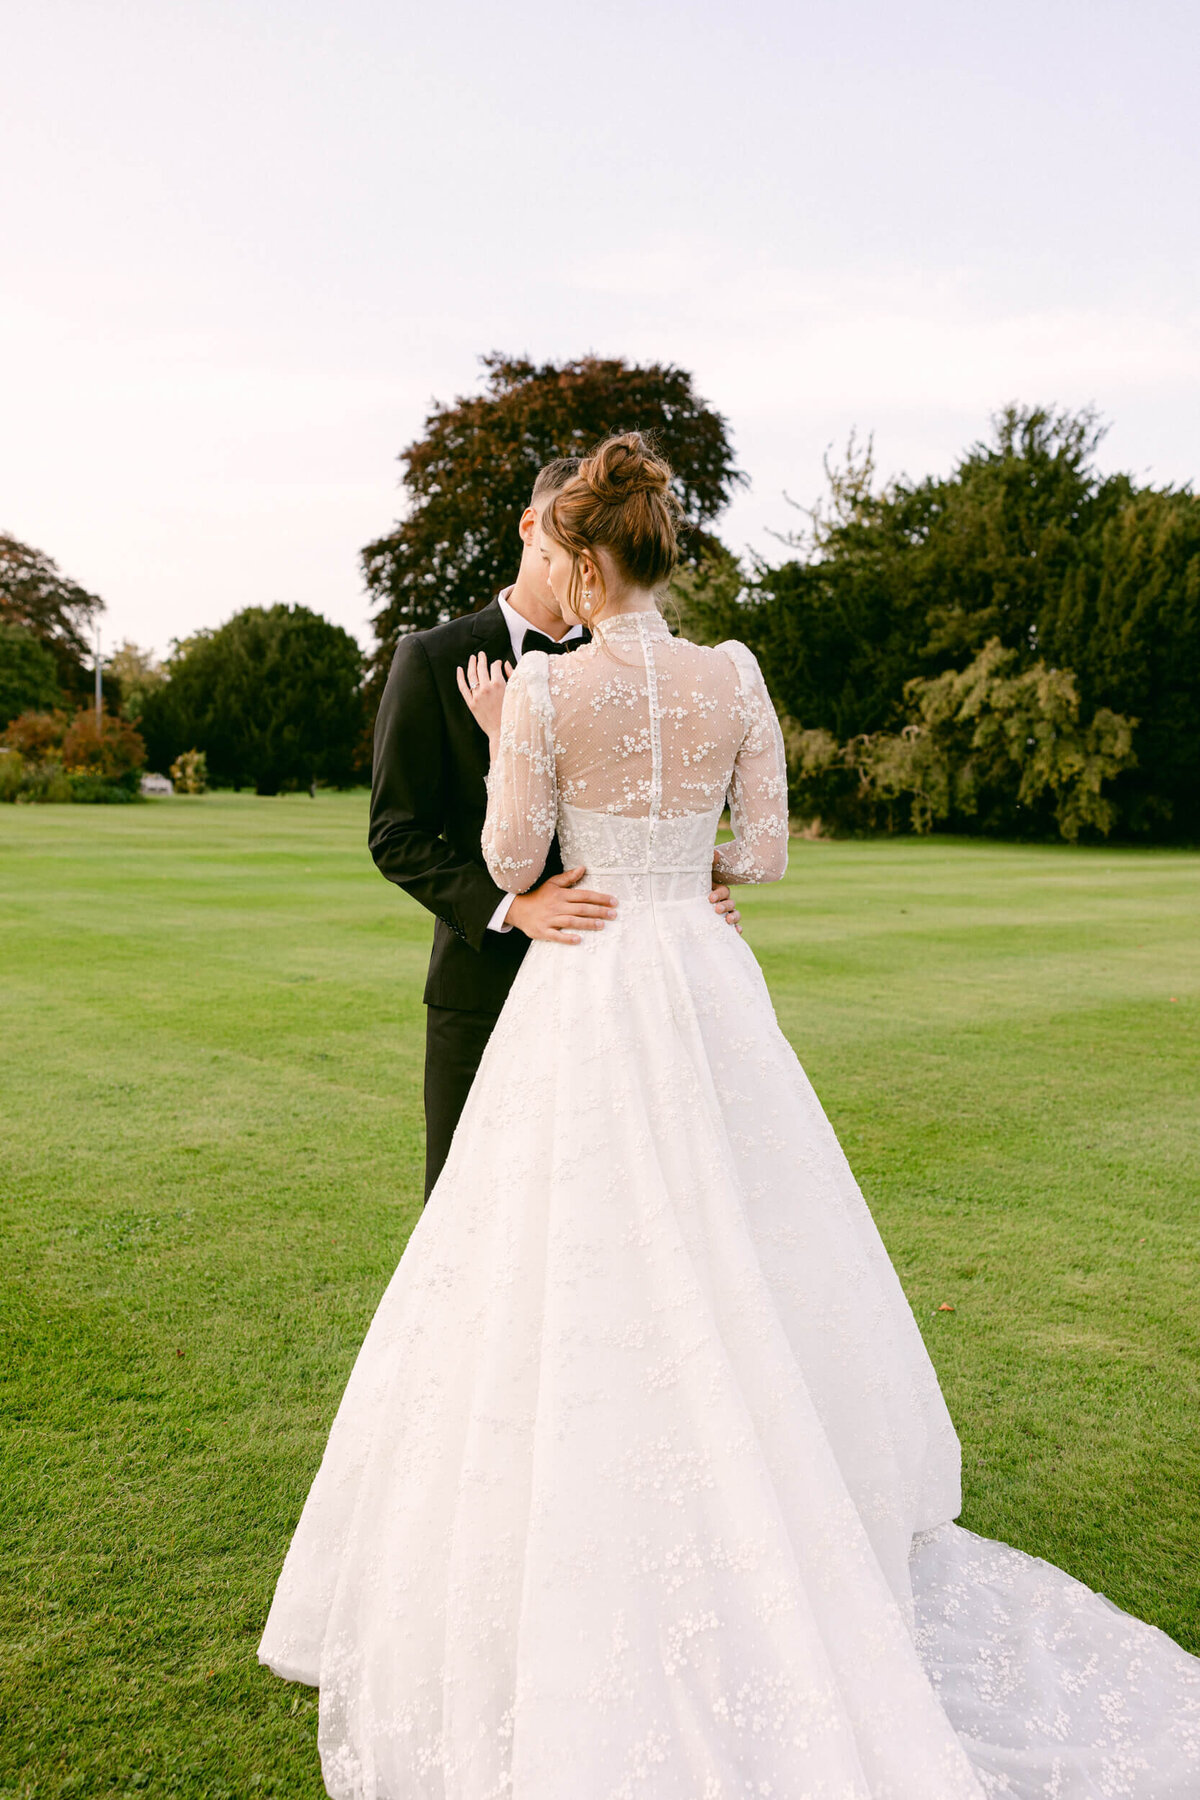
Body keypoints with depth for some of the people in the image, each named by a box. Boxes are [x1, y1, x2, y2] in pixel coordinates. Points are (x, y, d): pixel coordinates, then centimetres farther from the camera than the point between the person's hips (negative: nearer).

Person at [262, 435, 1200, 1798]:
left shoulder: (546, 686, -10)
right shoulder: (735, 676, 0)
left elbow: (511, 861, -6)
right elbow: (764, 854, 3)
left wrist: (498, 738, 8)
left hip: (585, 992, -4)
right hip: (706, 982, 4)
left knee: (589, 1275, 7)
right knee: (734, 1268, 18)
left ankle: (595, 1578, 20)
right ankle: (786, 1514, 34)